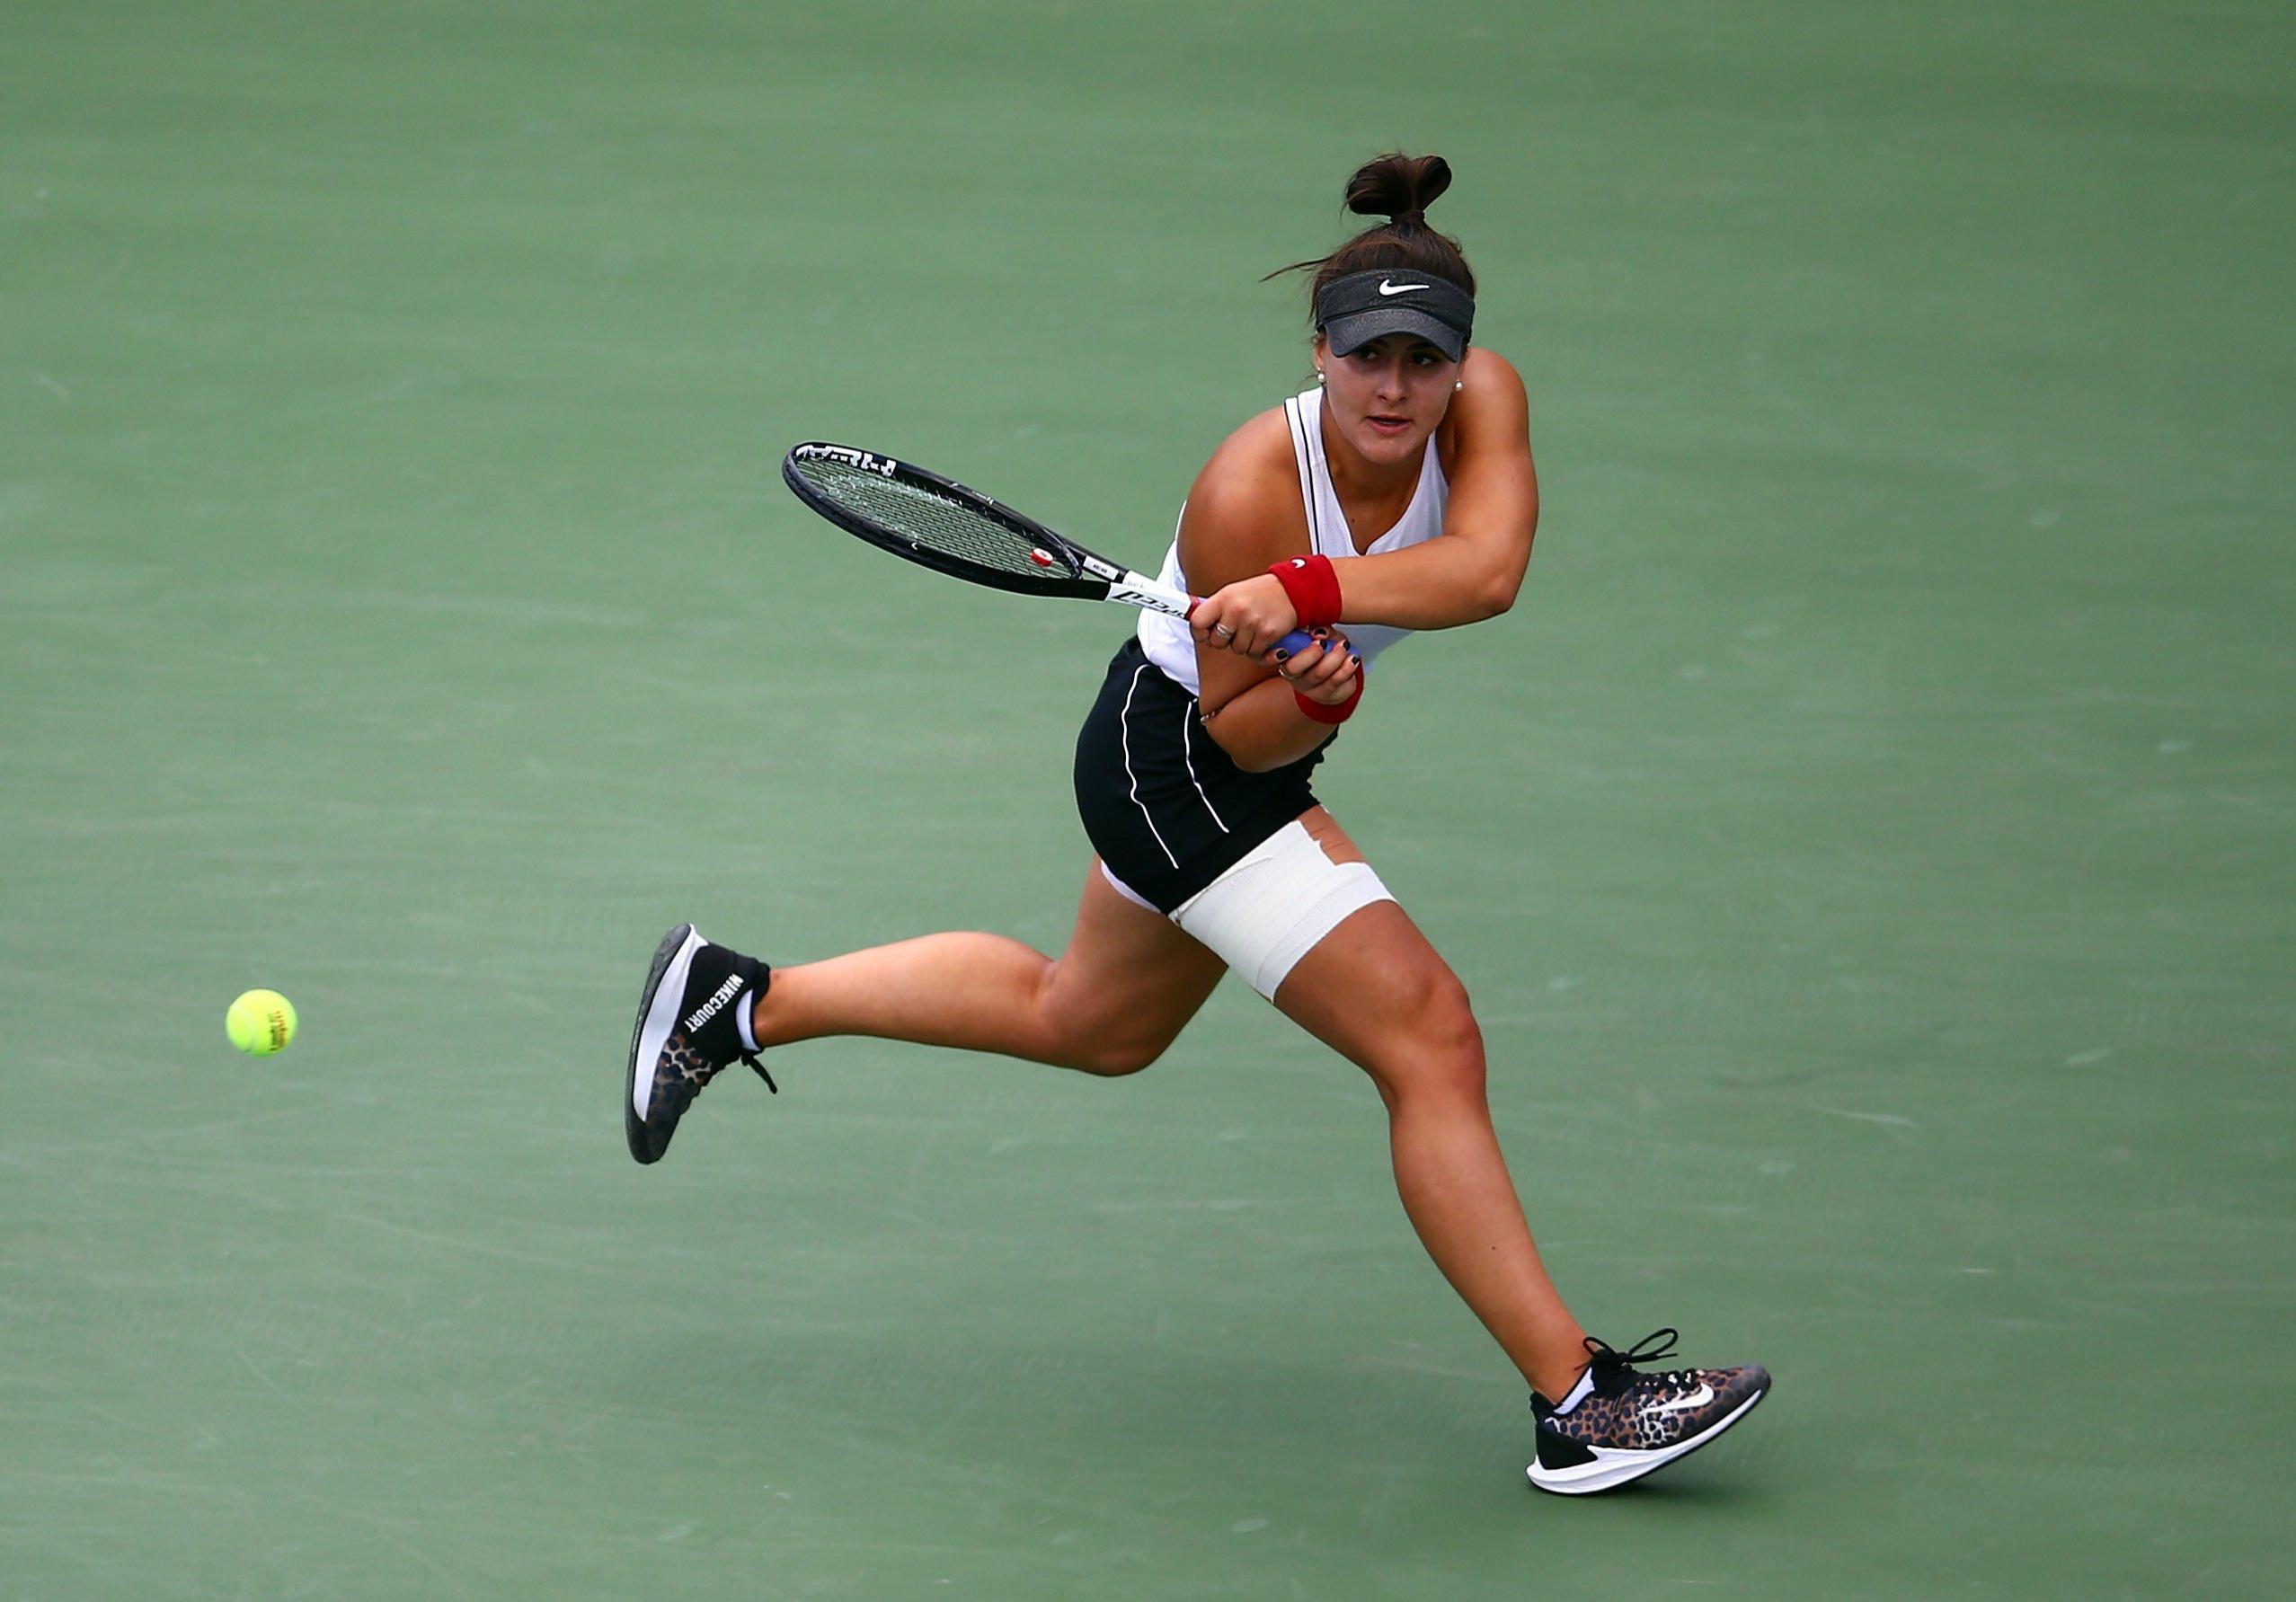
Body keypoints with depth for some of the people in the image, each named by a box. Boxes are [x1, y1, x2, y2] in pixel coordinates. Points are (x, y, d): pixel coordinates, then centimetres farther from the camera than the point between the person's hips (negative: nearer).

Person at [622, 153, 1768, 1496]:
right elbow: (1236, 731, -19)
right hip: (1176, 760, -8)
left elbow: (1485, 571, -37)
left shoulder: (1485, 404, -18)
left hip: (1249, 761, 8)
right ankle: (1577, 1399, -13)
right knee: (1430, 1036, -15)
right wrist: (1307, 694, -40)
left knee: (1091, 1022, 29)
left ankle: (739, 1005, 39)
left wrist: (1307, 596, -48)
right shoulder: (1249, 489, -30)